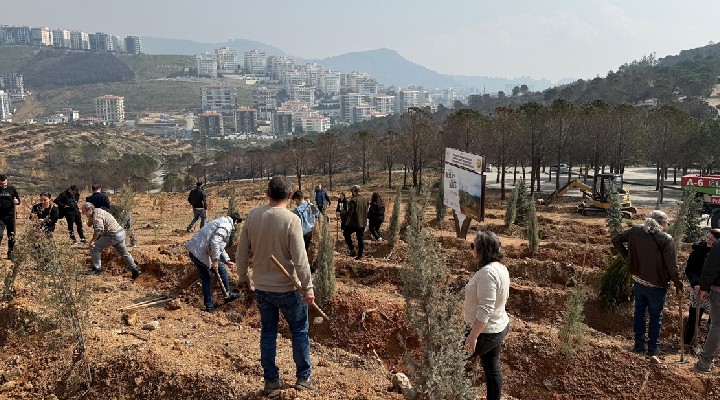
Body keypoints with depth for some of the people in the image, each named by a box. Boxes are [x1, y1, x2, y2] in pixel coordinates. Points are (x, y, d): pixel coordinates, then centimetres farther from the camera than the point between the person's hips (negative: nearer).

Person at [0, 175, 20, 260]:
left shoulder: (12, 189, 3)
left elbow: (18, 201, 8)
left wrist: (16, 201, -14)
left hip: (10, 216, 1)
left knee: (11, 236, 7)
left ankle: (10, 253, 20)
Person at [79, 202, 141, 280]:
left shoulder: (96, 215, -16)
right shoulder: (98, 211, 13)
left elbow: (99, 229, -32)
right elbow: (89, 224, 20)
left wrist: (92, 241, -26)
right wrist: (90, 219, 0)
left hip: (113, 235, -10)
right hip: (121, 233, 10)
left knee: (94, 247, -3)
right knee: (124, 253, 20)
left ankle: (97, 269, 6)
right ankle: (135, 270, 25)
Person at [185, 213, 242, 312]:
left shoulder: (221, 222, 22)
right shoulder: (227, 226, -10)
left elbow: (220, 246, 30)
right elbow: (215, 242, -24)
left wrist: (227, 261, 30)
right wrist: (215, 260, -20)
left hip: (193, 251, 9)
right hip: (203, 254, -9)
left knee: (206, 278, 19)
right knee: (222, 272, 12)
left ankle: (209, 305, 27)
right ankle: (227, 295, 28)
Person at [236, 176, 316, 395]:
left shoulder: (253, 216, -5)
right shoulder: (291, 220, -19)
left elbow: (241, 253, 1)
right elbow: (300, 260, -19)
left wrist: (243, 276, 17)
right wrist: (308, 287, -9)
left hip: (261, 287, 4)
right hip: (287, 288, -4)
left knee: (267, 333, 17)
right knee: (300, 331, 14)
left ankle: (271, 381, 26)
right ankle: (303, 377, 25)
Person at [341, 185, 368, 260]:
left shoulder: (353, 200, -18)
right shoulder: (365, 200, 7)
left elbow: (350, 212, -21)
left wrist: (341, 214, -12)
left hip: (353, 223, -7)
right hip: (362, 223, 7)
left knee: (346, 234, 13)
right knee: (360, 238, 13)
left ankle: (352, 249, 1)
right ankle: (360, 255, 15)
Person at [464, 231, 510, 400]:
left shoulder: (487, 272, -28)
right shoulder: (500, 267, 4)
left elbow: (485, 310, -30)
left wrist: (473, 336, -26)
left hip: (485, 332, -10)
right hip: (498, 327, 10)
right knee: (493, 368, 20)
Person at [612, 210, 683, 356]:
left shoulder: (635, 232, -5)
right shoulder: (667, 240, -19)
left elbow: (616, 240, 6)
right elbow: (672, 267, -17)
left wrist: (627, 256, 10)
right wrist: (678, 286, -6)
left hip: (638, 281, 5)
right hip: (656, 285, -4)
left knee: (639, 311, 19)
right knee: (656, 316, 12)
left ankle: (639, 343, 30)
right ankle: (653, 347, 22)